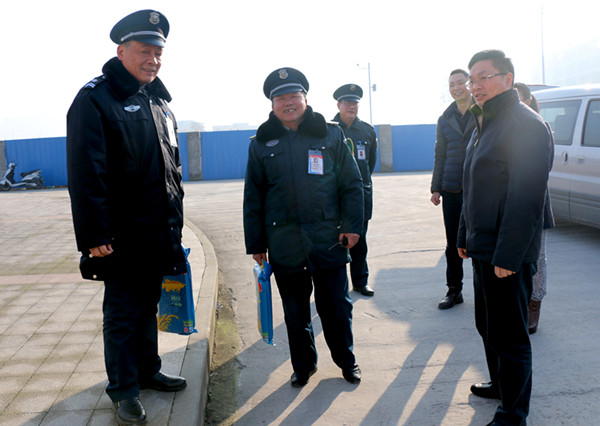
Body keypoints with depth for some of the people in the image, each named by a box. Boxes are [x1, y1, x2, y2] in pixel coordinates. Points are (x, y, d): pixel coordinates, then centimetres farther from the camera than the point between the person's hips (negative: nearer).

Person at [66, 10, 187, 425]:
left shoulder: (159, 103, 12)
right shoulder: (95, 99, -10)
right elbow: (86, 174, -16)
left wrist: (175, 222, 16)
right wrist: (94, 235, -20)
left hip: (160, 232, 7)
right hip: (122, 235, -6)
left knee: (148, 305, 18)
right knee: (122, 313, 5)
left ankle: (149, 371, 33)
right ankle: (124, 389, 19)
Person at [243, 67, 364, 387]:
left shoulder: (331, 134, 4)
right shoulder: (261, 144, 7)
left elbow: (352, 183, 5)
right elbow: (253, 197, 9)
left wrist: (352, 225, -3)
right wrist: (255, 243, 7)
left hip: (328, 238, -1)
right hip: (284, 243, 1)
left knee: (336, 304, 8)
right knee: (295, 309, 12)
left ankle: (346, 359, 30)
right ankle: (303, 364, 31)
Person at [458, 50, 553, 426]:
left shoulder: (527, 125, -16)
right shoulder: (485, 125, 15)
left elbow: (525, 197, -23)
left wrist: (507, 256, -24)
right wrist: (464, 237, 19)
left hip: (508, 255, -10)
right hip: (484, 249, 10)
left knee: (509, 336, 0)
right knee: (488, 325, 21)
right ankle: (500, 385, 39)